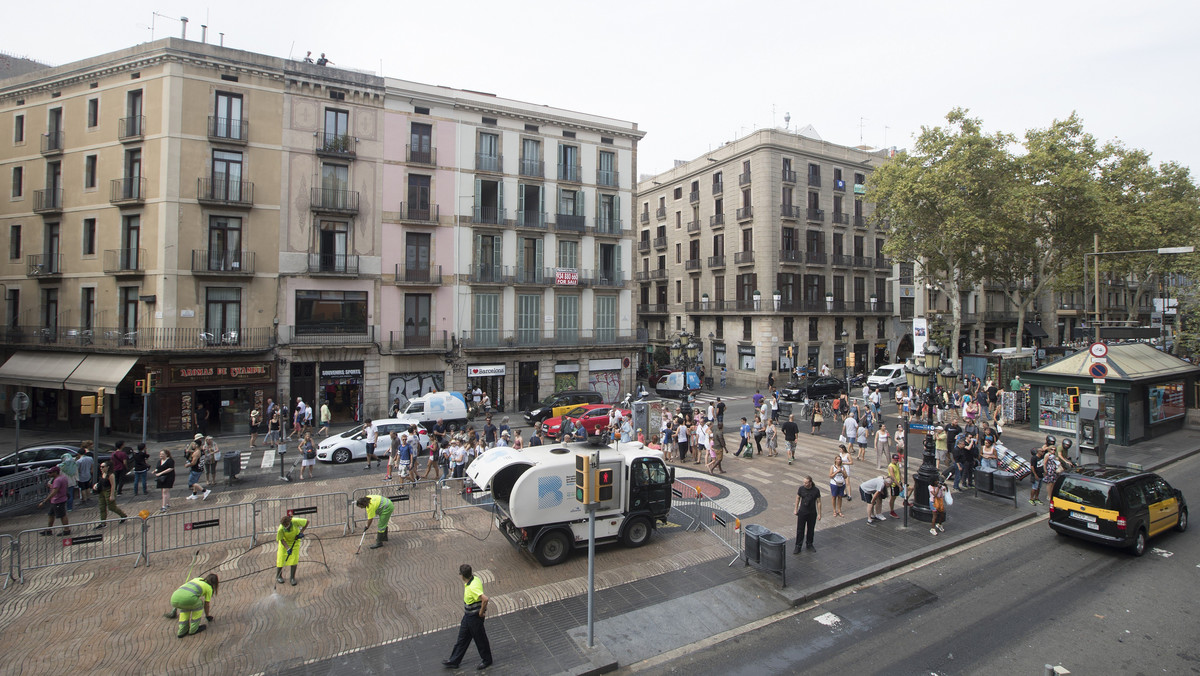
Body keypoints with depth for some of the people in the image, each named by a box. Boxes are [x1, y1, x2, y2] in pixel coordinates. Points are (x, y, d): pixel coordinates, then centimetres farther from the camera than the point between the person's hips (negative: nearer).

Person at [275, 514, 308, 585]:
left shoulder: (295, 521, -36)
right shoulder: (281, 529, -34)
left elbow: (307, 521, -19)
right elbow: (281, 540, -19)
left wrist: (301, 532, -22)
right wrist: (287, 548, -28)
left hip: (295, 540, 0)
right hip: (285, 542, 0)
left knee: (294, 559, -5)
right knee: (281, 558, 3)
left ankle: (292, 578, 9)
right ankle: (278, 576, 29)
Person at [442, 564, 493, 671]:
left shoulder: (473, 587, -34)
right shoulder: (475, 578, -7)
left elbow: (485, 599, -42)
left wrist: (481, 612, -24)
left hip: (475, 617, -9)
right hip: (468, 615, 9)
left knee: (480, 639, 11)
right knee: (462, 638, 21)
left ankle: (487, 661, 31)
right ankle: (454, 661, 36)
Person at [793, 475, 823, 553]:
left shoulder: (816, 490, -12)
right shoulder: (801, 488, -10)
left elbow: (818, 502, -4)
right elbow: (798, 498, 4)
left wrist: (819, 514, -3)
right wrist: (796, 509, 8)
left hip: (812, 513, 0)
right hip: (802, 512, 0)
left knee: (811, 530, 15)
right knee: (800, 530, 2)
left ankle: (809, 544, 35)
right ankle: (798, 546, 12)